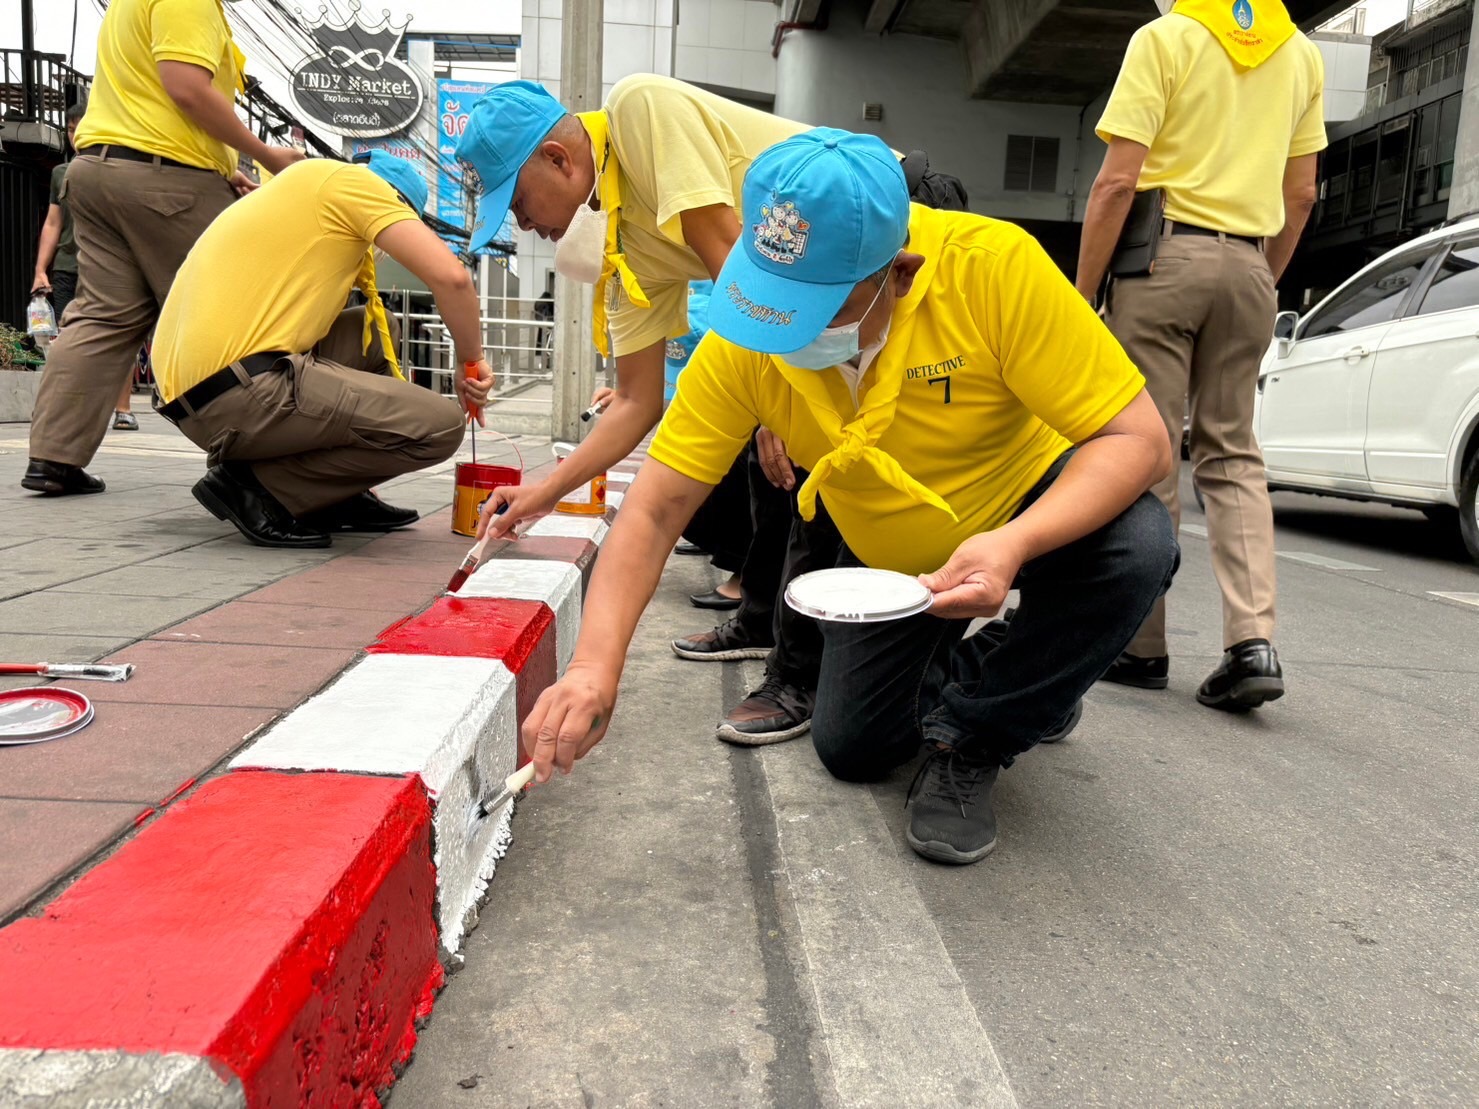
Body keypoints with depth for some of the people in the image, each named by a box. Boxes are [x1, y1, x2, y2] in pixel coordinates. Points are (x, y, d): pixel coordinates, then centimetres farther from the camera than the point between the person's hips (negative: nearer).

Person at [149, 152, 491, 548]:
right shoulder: (353, 179, 3)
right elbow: (450, 275, -11)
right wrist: (471, 360, 5)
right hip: (236, 393, -10)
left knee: (373, 333, 24)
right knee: (438, 425, -12)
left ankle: (337, 495, 17)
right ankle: (258, 486, -5)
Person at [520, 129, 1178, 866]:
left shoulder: (992, 265, -33)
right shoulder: (747, 341, -25)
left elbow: (1140, 441, -30)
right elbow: (654, 510, -22)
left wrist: (1013, 544, -46)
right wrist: (595, 665, -35)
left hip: (1031, 508, -2)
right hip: (889, 556, 3)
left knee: (1136, 547, -34)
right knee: (851, 749, 3)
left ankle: (970, 739, -9)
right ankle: (1017, 686, 32)